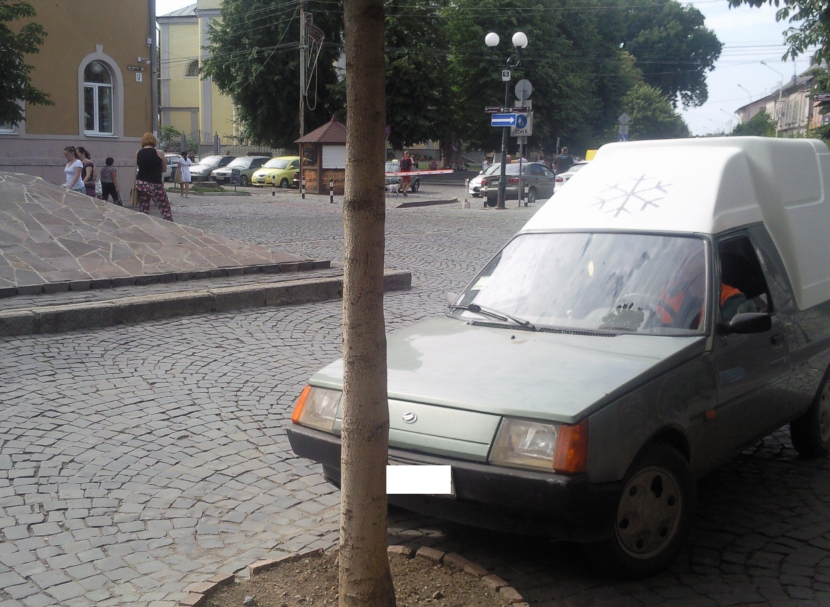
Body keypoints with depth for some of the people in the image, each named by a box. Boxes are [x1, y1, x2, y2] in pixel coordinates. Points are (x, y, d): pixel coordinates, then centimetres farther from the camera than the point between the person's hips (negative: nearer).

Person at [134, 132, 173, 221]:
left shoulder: (137, 154, 1)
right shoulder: (159, 153, -6)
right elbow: (164, 169, 4)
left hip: (140, 184, 4)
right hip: (155, 184, -3)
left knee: (144, 212, 10)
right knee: (165, 210, 3)